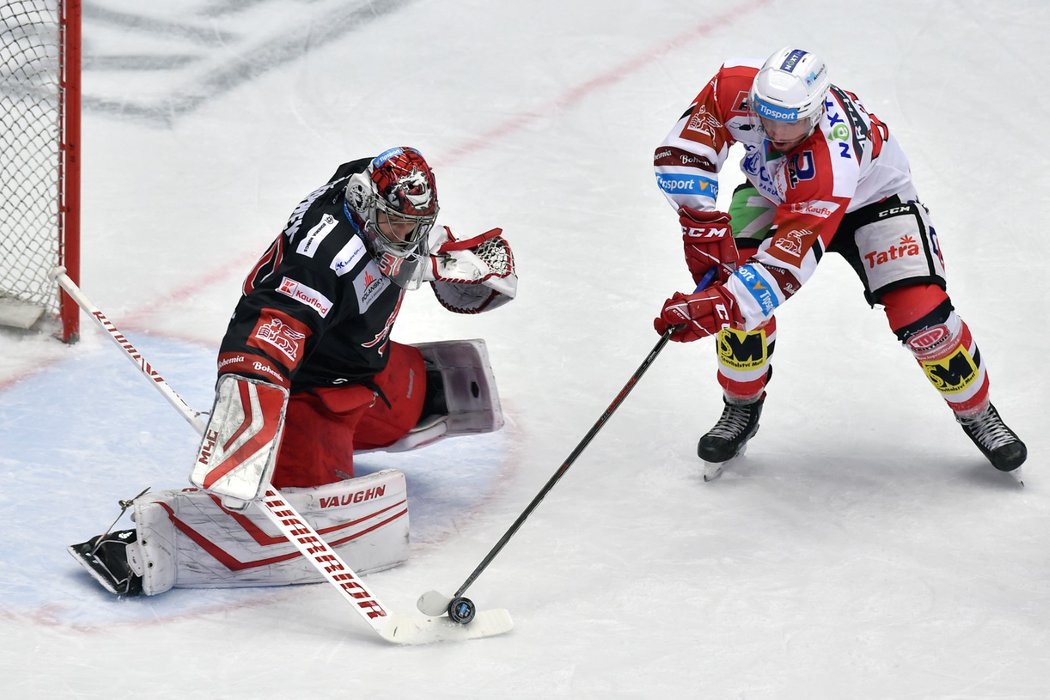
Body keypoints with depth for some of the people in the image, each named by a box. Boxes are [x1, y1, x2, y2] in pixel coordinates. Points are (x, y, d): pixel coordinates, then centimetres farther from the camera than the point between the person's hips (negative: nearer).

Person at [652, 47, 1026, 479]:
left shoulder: (831, 164, -44)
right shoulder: (736, 90, -35)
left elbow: (788, 261, -46)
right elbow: (684, 149, -24)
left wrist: (719, 306, -55)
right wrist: (704, 224, -32)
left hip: (872, 195, -4)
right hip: (769, 190, 4)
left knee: (922, 314, -15)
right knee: (743, 289, -19)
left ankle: (978, 413, 11)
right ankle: (741, 409, 5)